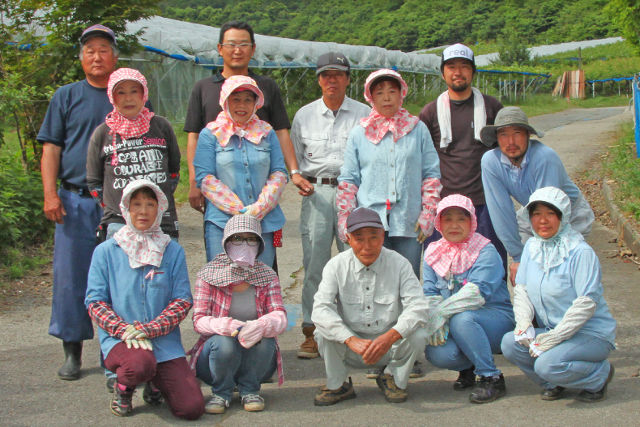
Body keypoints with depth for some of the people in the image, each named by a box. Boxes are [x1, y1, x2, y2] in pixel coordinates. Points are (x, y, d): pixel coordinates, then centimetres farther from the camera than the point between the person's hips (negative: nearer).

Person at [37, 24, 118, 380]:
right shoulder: (67, 97, 9)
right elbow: (51, 149, 6)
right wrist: (50, 194, -5)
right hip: (75, 201, 0)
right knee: (71, 275, 2)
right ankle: (72, 351, 13)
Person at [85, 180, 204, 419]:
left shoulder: (173, 251, 5)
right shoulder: (106, 252, 3)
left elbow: (183, 300, 1)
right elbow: (94, 301, 0)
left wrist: (150, 329, -14)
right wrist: (124, 330, -16)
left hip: (165, 341, 2)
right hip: (118, 339, -2)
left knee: (192, 408, -12)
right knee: (140, 364, -38)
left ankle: (155, 384, 22)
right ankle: (123, 388, 1)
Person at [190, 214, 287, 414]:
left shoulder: (267, 276, -1)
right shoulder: (209, 274, -6)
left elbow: (280, 317, -12)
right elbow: (199, 320, -12)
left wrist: (262, 326, -38)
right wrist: (227, 326, -35)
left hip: (256, 357, 2)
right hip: (215, 352, -1)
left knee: (264, 339, -30)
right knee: (224, 343, -34)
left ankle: (249, 389, -3)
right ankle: (221, 391, -4)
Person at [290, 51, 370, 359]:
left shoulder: (364, 114, 7)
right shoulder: (304, 115, 13)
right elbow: (294, 157, 19)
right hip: (316, 193, 1)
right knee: (314, 262, -1)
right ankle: (312, 332, 7)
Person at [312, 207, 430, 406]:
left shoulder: (398, 264, -9)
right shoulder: (337, 265, -9)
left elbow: (418, 306, -19)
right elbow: (320, 309, -21)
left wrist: (390, 337, -37)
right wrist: (352, 340, -37)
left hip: (390, 345, 0)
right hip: (350, 350, 0)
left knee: (418, 335, -27)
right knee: (323, 330, -27)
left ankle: (393, 379, 4)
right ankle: (336, 385, 0)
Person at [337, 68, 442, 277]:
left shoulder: (418, 129, 9)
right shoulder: (359, 134, 9)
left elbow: (432, 174, 9)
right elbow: (348, 180, 10)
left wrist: (428, 213, 0)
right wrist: (344, 218, 2)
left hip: (409, 224, 1)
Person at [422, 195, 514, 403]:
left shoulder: (486, 252, -8)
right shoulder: (433, 253, 8)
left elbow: (476, 293, -22)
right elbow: (430, 294, -1)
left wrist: (441, 312, -26)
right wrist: (434, 323, -19)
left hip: (495, 317, -4)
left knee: (462, 319, -36)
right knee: (437, 354, -25)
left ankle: (491, 377, -18)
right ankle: (469, 367, 11)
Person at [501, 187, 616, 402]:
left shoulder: (580, 252, -16)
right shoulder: (532, 247, 6)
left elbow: (587, 302, -21)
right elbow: (521, 289, 5)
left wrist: (554, 337, -24)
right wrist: (523, 324, -14)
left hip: (591, 334, -6)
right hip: (552, 331, 6)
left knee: (547, 365, -30)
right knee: (510, 343, -18)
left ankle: (600, 374, 0)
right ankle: (555, 383, 6)